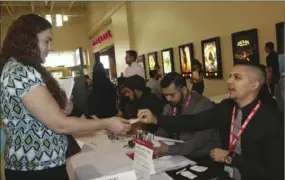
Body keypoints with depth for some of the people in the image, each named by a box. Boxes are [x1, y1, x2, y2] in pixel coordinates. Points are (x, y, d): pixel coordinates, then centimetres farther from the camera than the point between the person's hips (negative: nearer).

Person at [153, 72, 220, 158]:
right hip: (179, 155, 6)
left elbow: (199, 141, -23)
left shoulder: (203, 105, -17)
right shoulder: (169, 107, 4)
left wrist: (169, 150, -29)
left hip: (203, 158, -6)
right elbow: (162, 132, 10)